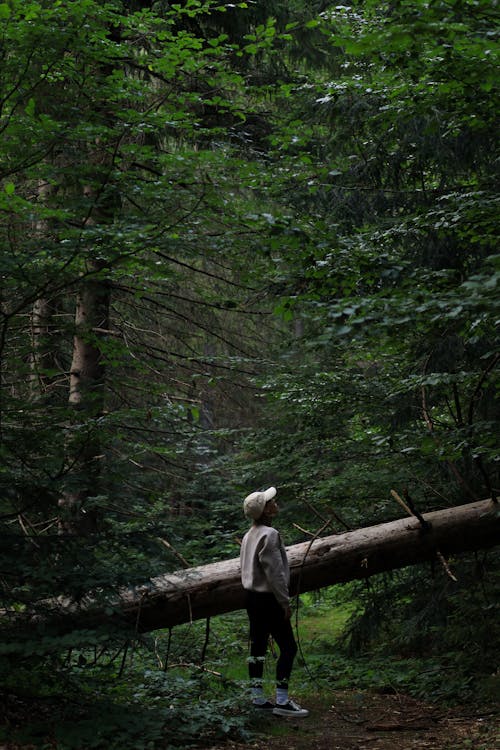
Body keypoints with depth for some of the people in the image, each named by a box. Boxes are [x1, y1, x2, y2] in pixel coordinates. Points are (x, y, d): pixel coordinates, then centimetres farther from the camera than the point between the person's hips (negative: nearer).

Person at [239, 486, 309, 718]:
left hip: (253, 596, 10)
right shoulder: (269, 535, -18)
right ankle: (282, 701, -6)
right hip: (268, 599, -10)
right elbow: (274, 572, -21)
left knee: (258, 647, 11)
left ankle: (258, 698, 16)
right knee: (288, 647, -4)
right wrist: (285, 601, -14)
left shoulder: (249, 535, 12)